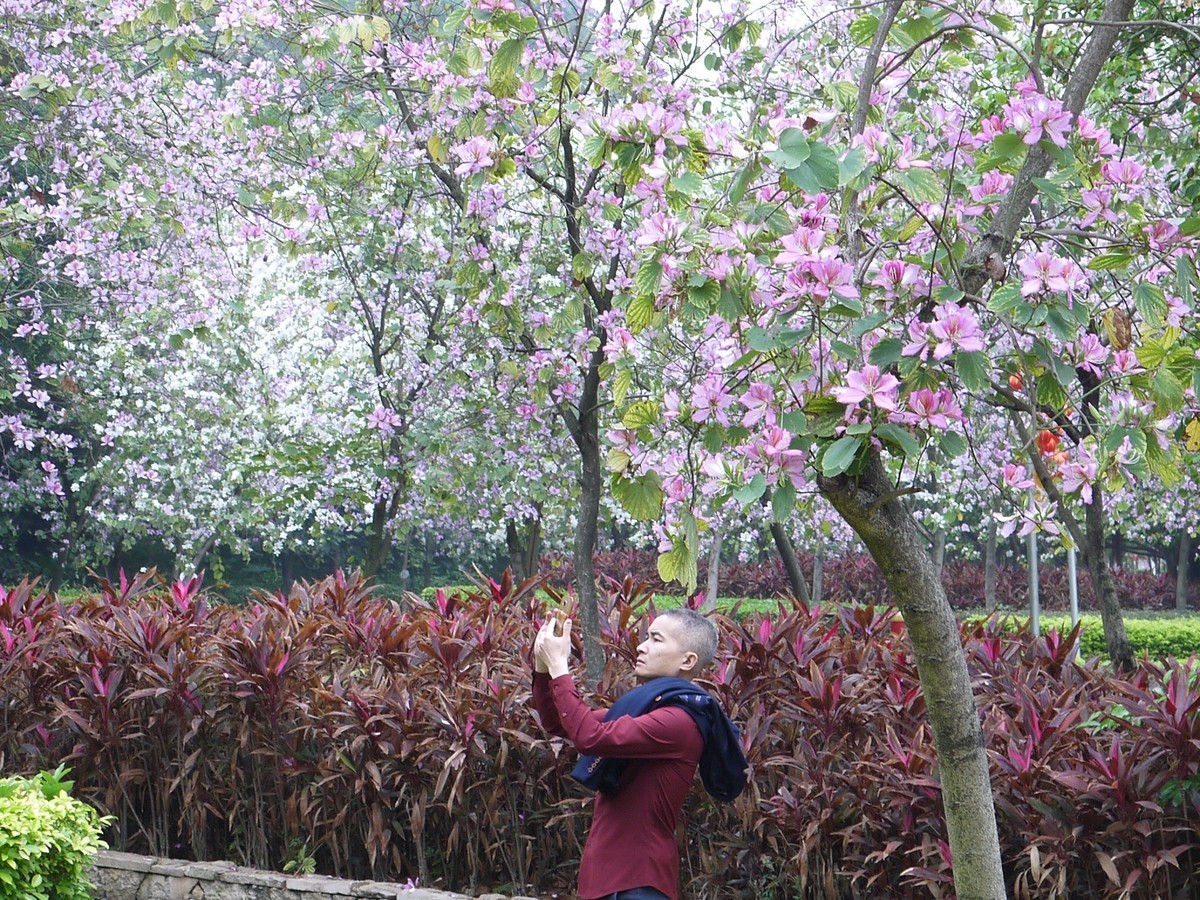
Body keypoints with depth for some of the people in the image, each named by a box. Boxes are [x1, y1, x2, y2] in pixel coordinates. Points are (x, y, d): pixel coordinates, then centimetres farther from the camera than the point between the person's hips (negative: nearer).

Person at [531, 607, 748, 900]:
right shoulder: (648, 706, 14)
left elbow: (590, 736, -27)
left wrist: (558, 667, -18)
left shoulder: (679, 720, -18)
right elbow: (559, 723, 17)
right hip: (612, 871, 9)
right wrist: (543, 669, 1)